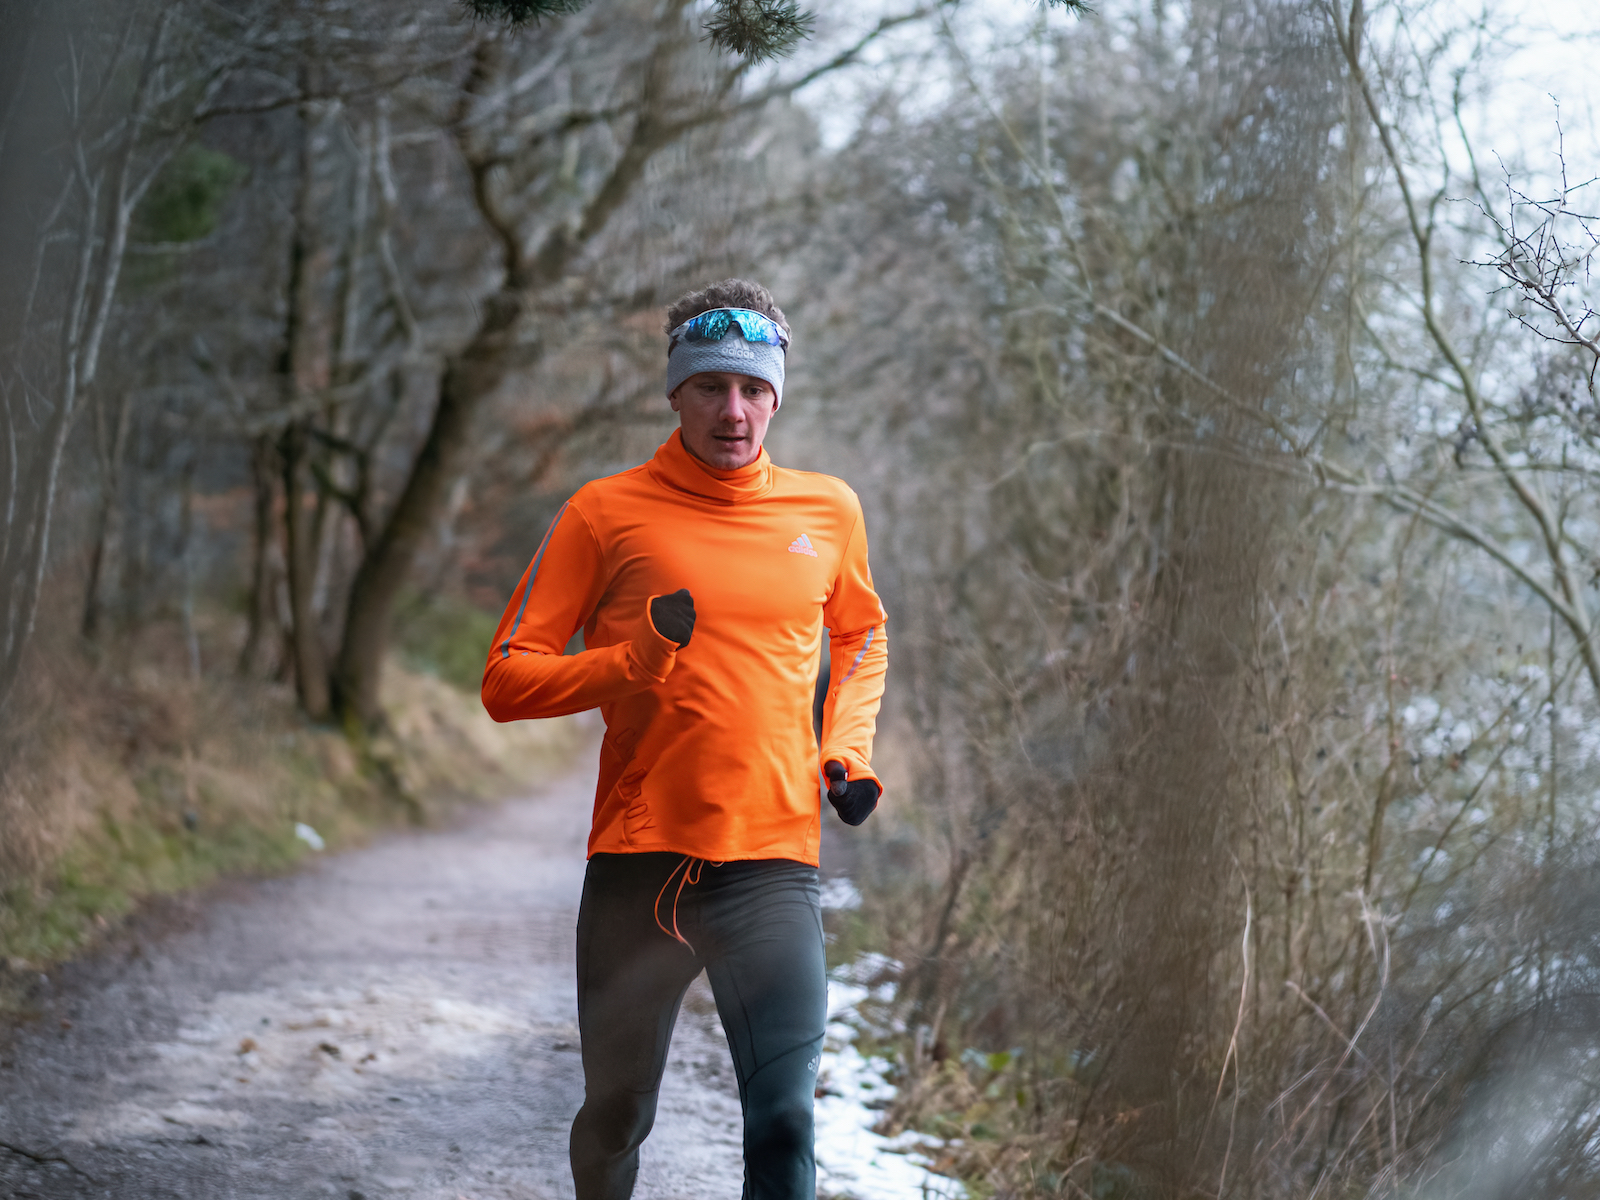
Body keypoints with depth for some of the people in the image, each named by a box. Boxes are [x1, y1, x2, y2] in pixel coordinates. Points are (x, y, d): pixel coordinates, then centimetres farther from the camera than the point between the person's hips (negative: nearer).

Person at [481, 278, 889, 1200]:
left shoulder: (828, 511, 9)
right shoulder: (608, 512, 1)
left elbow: (862, 637, 29)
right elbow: (507, 682, 0)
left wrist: (849, 751, 12)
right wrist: (637, 660, -16)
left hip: (774, 861, 1)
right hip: (637, 858, -1)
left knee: (786, 1124, -14)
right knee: (615, 1121, 11)